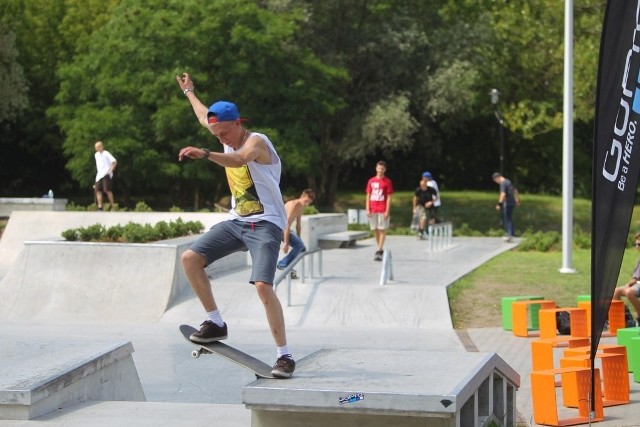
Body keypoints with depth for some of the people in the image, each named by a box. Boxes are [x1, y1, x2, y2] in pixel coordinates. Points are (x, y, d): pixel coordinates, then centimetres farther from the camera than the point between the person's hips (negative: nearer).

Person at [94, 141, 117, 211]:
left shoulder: (106, 154, -5)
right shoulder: (96, 155, 18)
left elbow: (114, 162, -11)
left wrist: (110, 170, -18)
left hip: (106, 174, -7)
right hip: (99, 175, 7)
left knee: (107, 190, -12)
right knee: (98, 190, 0)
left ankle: (112, 206, -3)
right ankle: (100, 207, 3)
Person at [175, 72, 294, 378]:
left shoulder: (256, 141, -13)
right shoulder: (228, 140, 12)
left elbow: (240, 159, -38)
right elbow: (206, 117, 35)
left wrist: (205, 155, -54)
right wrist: (189, 92, 50)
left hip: (265, 224, -8)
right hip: (236, 221, 8)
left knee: (262, 285, -24)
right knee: (190, 258, -6)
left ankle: (284, 355, -16)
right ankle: (215, 323, 4)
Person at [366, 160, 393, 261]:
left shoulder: (387, 182, -2)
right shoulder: (371, 181, 9)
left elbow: (389, 197, -4)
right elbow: (368, 195, 10)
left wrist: (387, 211, -11)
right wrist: (367, 209, 1)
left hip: (383, 210, -4)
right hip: (373, 210, 4)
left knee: (382, 230, -5)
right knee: (375, 230, 9)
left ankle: (379, 251, -8)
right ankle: (380, 250, 20)